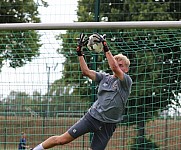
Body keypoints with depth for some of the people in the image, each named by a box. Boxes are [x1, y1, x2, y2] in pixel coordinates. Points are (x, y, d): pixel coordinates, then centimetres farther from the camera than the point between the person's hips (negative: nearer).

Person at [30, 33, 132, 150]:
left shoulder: (127, 81, -4)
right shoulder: (105, 77, 10)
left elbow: (114, 67, -20)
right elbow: (86, 71, 2)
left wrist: (106, 48, -23)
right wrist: (80, 52, -5)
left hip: (108, 125, -3)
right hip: (92, 115, 3)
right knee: (62, 139, -2)